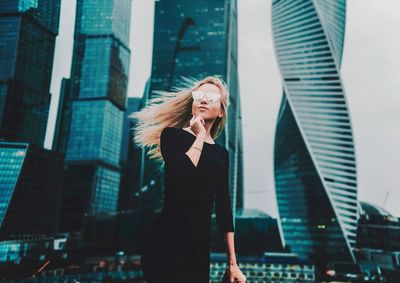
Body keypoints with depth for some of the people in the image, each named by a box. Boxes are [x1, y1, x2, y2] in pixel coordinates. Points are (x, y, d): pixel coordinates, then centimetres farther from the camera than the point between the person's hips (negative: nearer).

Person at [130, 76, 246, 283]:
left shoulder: (221, 153, 11)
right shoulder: (172, 134, -1)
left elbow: (223, 208, 12)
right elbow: (180, 176, -22)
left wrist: (232, 263, 11)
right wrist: (200, 137, -7)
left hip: (200, 243, 5)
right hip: (168, 242, -5)